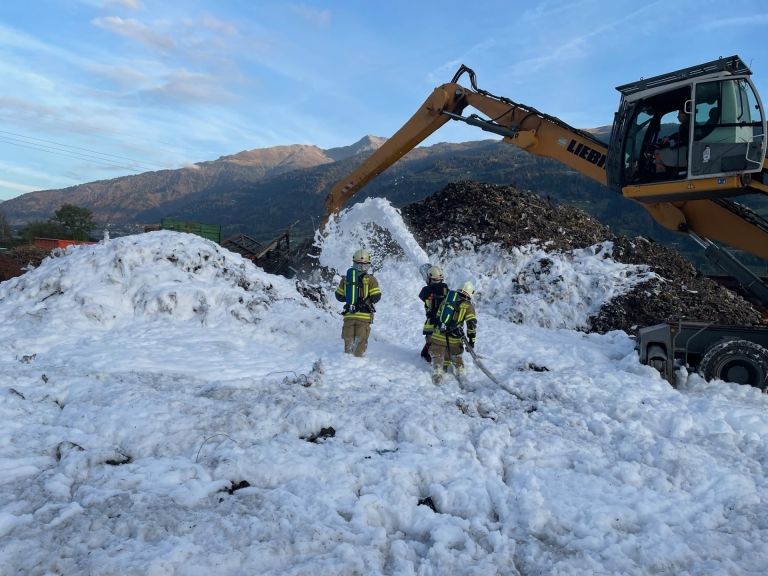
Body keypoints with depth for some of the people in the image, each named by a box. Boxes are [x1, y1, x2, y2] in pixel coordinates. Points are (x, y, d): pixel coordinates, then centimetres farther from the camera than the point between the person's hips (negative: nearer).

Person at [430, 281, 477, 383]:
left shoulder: (446, 300, 11)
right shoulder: (468, 306, 0)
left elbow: (438, 317, 15)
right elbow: (472, 324, -6)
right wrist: (471, 340, 0)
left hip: (439, 336, 1)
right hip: (454, 339, -1)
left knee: (438, 357, 10)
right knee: (456, 357, 24)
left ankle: (437, 375, -7)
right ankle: (461, 374, 29)